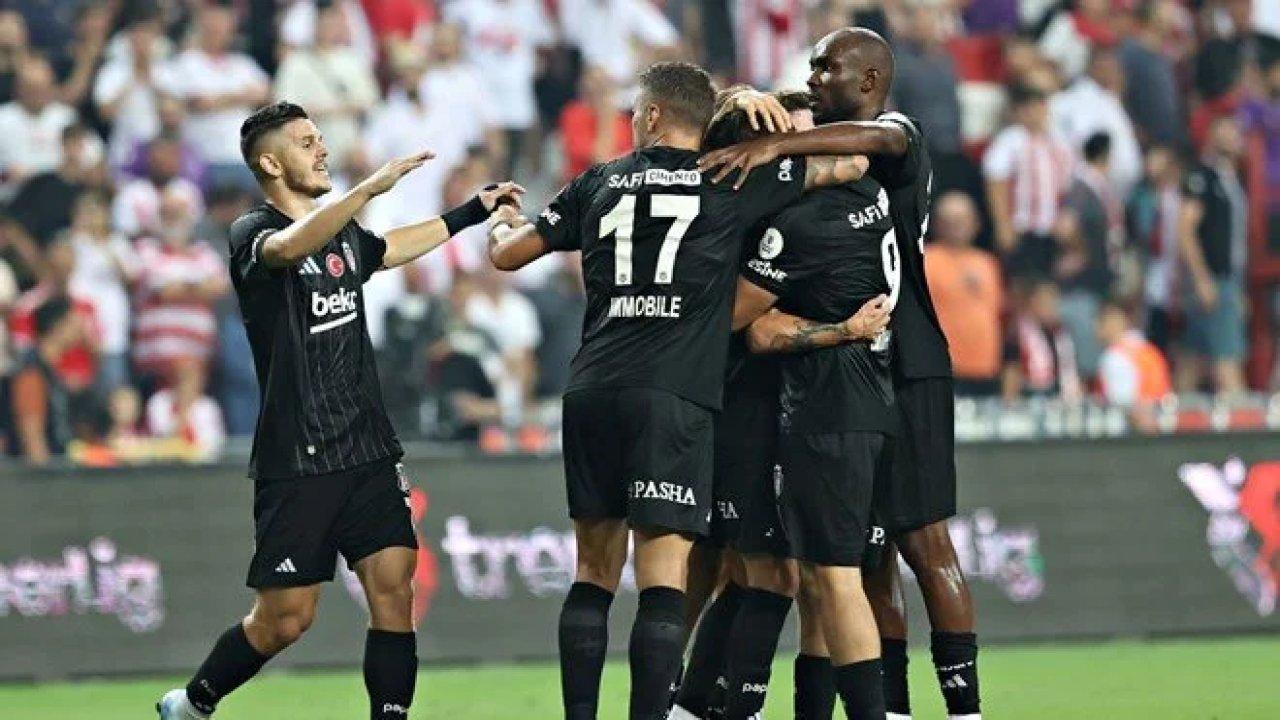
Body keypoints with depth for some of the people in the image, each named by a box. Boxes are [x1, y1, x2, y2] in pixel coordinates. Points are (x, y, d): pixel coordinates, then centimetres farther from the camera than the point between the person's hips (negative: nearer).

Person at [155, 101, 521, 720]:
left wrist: (474, 210, 41)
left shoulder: (343, 236, 14)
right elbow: (290, 246, -34)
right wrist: (371, 186, -43)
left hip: (368, 453, 6)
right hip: (295, 465, -6)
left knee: (393, 591, -8)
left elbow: (394, 246, 38)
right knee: (284, 618, -2)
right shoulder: (252, 234, -8)